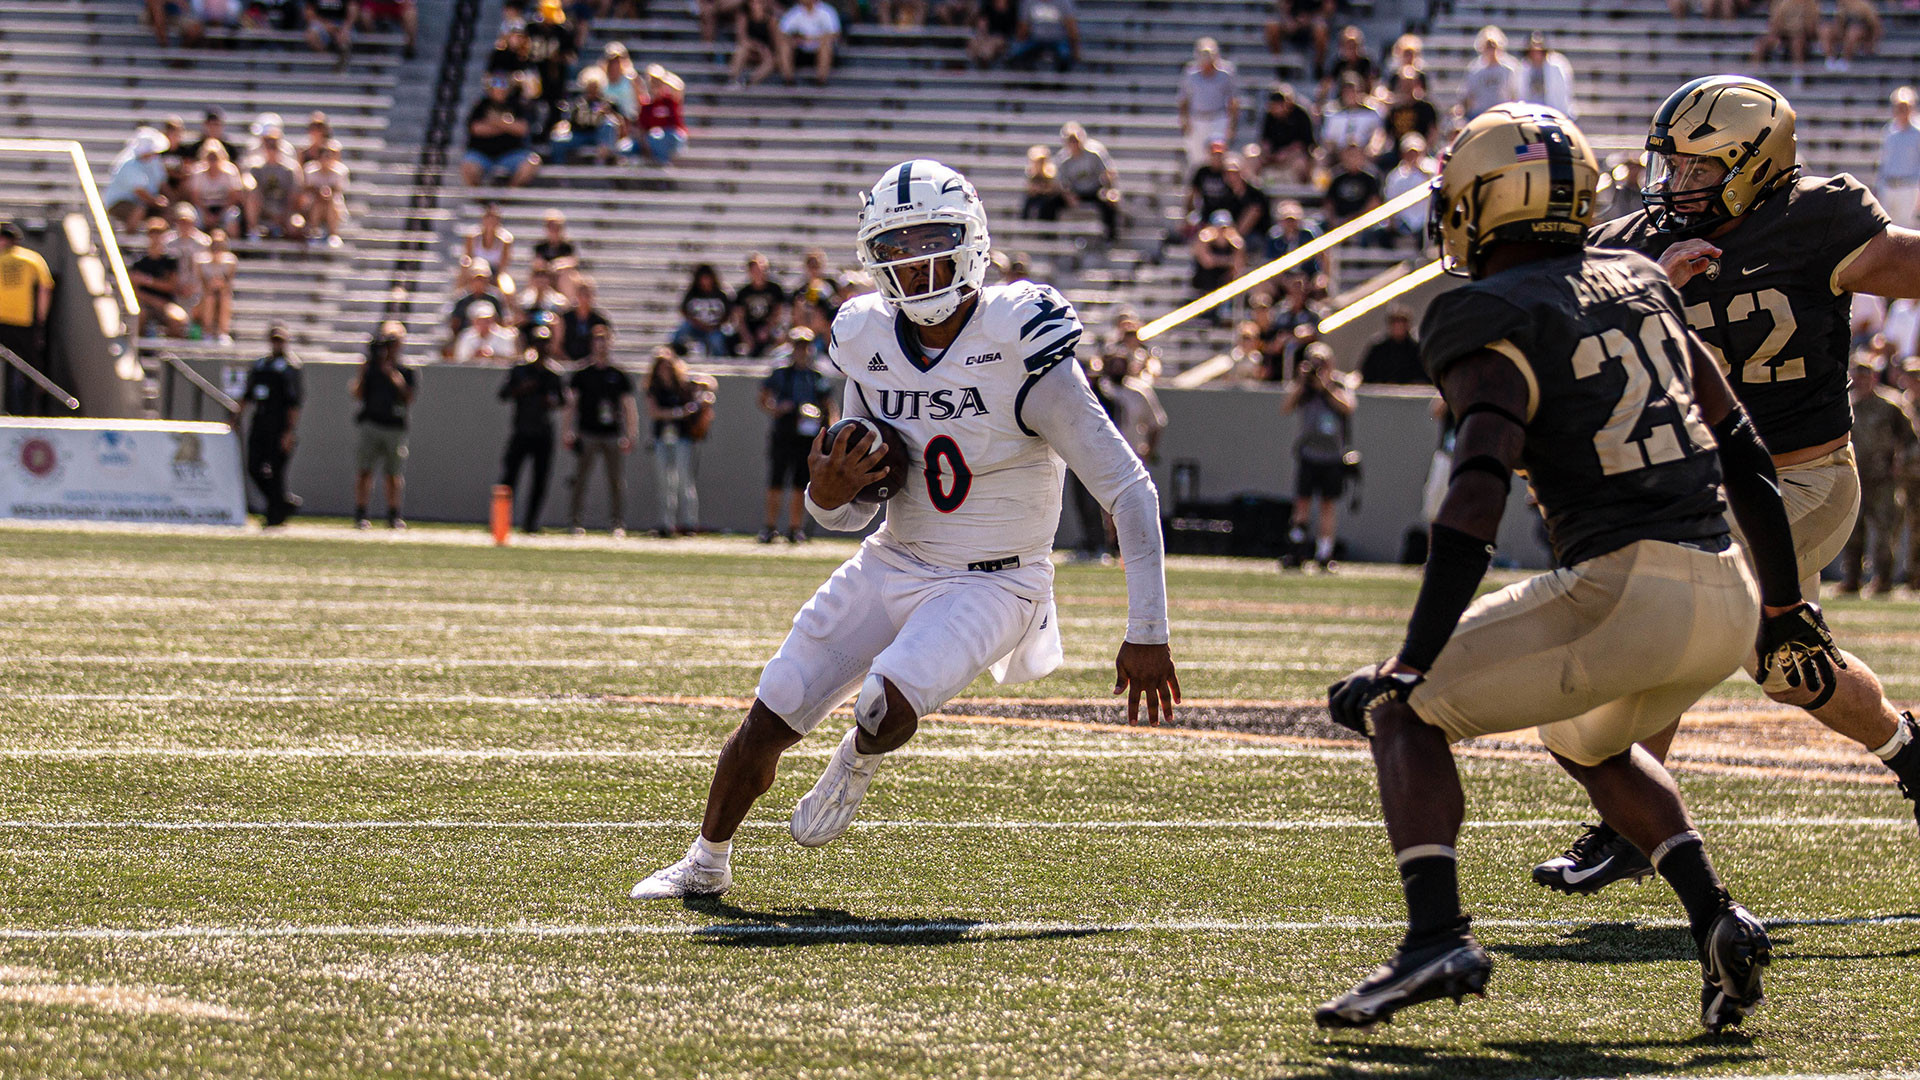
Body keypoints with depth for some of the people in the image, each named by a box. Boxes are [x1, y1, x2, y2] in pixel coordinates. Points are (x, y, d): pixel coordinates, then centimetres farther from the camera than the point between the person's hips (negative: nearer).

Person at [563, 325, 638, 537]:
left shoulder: (620, 377, 9)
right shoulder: (582, 375, 8)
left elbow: (629, 407, 8)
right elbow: (570, 404, 6)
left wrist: (630, 436, -3)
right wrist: (566, 433, -4)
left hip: (613, 436, 1)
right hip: (587, 435, 0)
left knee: (617, 481, 0)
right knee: (580, 479, -3)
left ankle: (619, 525, 6)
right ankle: (577, 523, 1)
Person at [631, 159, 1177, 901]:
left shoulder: (1019, 347, -22)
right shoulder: (871, 345, -4)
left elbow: (1130, 492, -20)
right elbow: (851, 514, 8)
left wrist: (1147, 635, -23)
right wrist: (828, 494, -18)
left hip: (991, 585, -5)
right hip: (892, 567, 5)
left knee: (886, 711, -29)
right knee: (769, 720, 3)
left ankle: (860, 758, 10)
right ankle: (707, 864, 31)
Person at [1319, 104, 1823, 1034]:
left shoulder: (1496, 326, -5)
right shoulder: (1639, 288, 18)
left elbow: (1475, 504, -17)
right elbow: (1743, 454, 22)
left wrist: (1413, 666, -18)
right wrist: (1784, 605, 32)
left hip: (1625, 590, -7)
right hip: (1727, 598, 7)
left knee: (1402, 713, 6)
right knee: (1585, 740, 34)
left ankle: (1437, 936, -12)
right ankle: (1717, 921, 17)